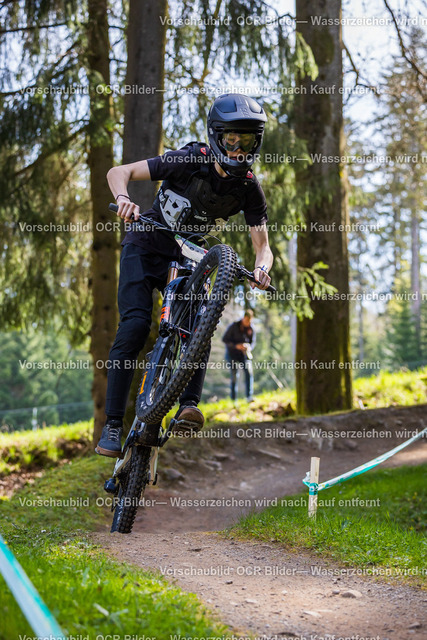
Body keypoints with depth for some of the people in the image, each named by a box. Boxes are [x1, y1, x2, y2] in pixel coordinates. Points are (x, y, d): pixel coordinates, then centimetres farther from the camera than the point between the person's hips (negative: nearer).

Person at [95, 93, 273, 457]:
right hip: (147, 246, -3)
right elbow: (119, 172, -20)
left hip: (188, 256, 3)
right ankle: (113, 425, -16)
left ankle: (189, 406, -24)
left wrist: (261, 268, -37)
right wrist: (124, 199, -42)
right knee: (135, 325, -19)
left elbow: (262, 245, -13)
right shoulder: (189, 161, -21)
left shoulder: (249, 189, -13)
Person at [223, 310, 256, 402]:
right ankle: (233, 399, 5)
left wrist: (249, 347, -19)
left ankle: (249, 397, -19)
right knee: (235, 376, -5)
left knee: (249, 372, -18)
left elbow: (252, 342, 5)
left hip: (244, 354, 3)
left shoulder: (251, 329, -3)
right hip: (232, 354, -3)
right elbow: (224, 339, -11)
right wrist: (236, 346, -24)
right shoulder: (234, 326, -13)